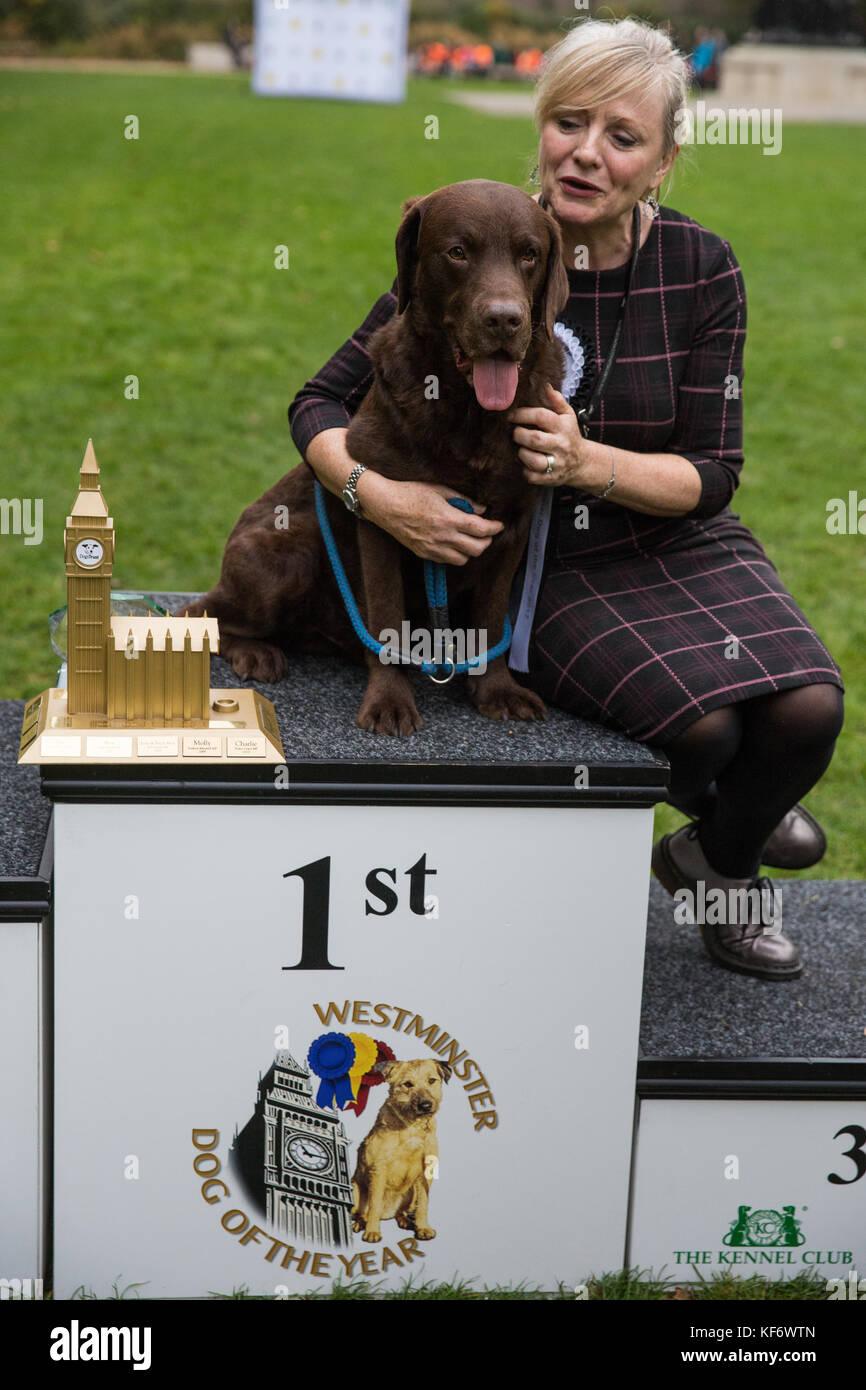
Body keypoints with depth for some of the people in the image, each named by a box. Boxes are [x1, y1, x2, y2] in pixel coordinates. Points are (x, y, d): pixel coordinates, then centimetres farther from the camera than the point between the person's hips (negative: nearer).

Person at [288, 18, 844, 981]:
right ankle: (710, 797, 13)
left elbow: (711, 475, -7)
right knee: (700, 721, -28)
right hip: (541, 563, -2)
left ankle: (717, 861, 12)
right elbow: (321, 403, -8)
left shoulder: (701, 269, -7)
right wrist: (379, 494, -30)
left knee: (807, 704, -22)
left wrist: (588, 462, -27)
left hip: (677, 542, 3)